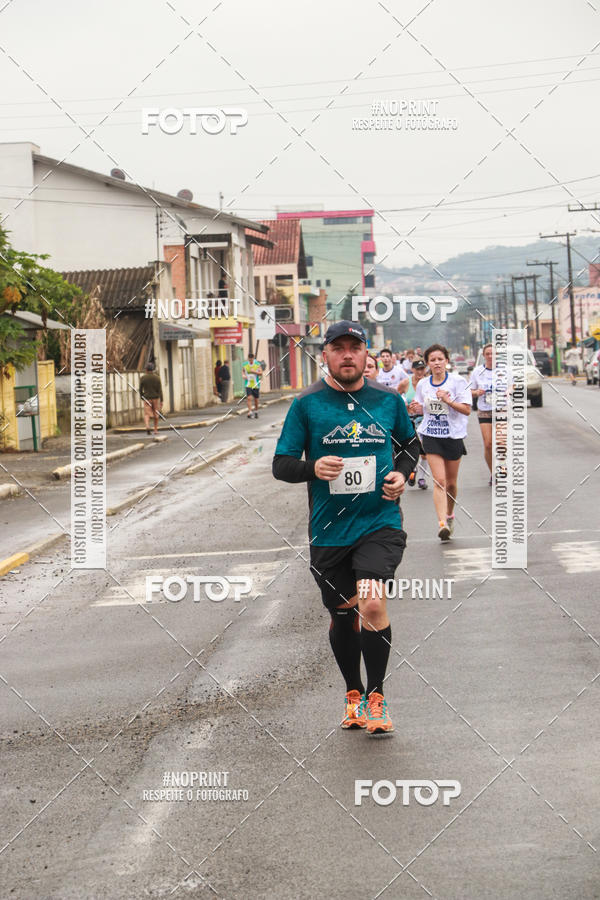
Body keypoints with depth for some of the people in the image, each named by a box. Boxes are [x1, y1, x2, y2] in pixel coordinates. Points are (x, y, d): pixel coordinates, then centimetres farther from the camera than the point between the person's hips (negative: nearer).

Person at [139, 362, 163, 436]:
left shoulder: (142, 378, -5)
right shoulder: (157, 377, -5)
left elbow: (140, 389, 1)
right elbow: (160, 390, -7)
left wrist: (142, 398, 18)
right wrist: (161, 401, -5)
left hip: (147, 399, -1)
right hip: (156, 398, 1)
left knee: (147, 414, -2)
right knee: (156, 414, 15)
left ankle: (147, 426, -28)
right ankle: (156, 430, 20)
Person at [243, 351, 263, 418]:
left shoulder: (257, 364, -4)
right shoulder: (245, 365, 0)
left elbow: (261, 373, -6)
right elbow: (243, 371, 17)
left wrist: (254, 372, -20)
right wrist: (243, 375, -4)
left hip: (256, 384, 0)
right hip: (248, 384, 0)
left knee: (256, 399, 9)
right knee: (249, 398, -16)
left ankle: (256, 412, 29)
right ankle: (250, 412, -16)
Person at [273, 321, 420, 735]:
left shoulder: (389, 399, 4)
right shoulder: (307, 404, -1)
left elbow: (411, 444, 21)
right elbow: (281, 464, 1)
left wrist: (402, 473, 1)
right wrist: (312, 468, -19)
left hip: (380, 522, -1)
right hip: (329, 530, 1)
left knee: (372, 604, -20)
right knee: (342, 615, 11)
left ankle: (376, 696, -4)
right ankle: (354, 694, 33)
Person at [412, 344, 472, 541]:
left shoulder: (457, 381, -5)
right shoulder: (423, 384, 5)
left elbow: (466, 409, -10)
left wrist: (447, 400, -23)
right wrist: (417, 408, -6)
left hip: (453, 435, -1)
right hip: (431, 436, 1)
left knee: (451, 482, 10)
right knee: (439, 480, -12)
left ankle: (449, 515, 35)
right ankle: (443, 524, -18)